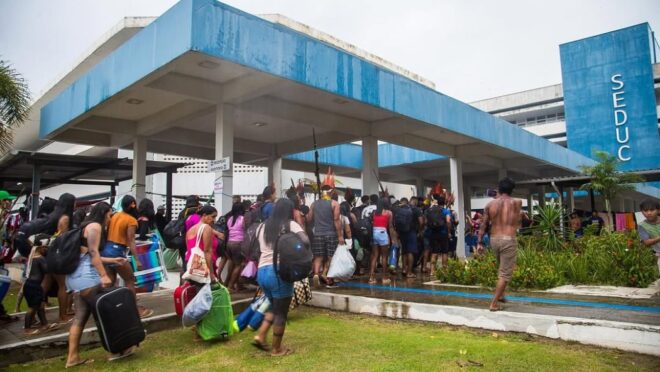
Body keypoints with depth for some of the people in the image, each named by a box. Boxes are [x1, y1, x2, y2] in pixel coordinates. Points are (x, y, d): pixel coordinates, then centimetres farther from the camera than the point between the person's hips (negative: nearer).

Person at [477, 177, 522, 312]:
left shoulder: (490, 204, 4)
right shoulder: (517, 202, -1)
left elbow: (483, 224, 4)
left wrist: (480, 242, 7)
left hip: (494, 239, 4)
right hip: (508, 240, -4)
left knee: (502, 268, 27)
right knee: (505, 273, 2)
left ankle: (500, 294, 32)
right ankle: (494, 303, 0)